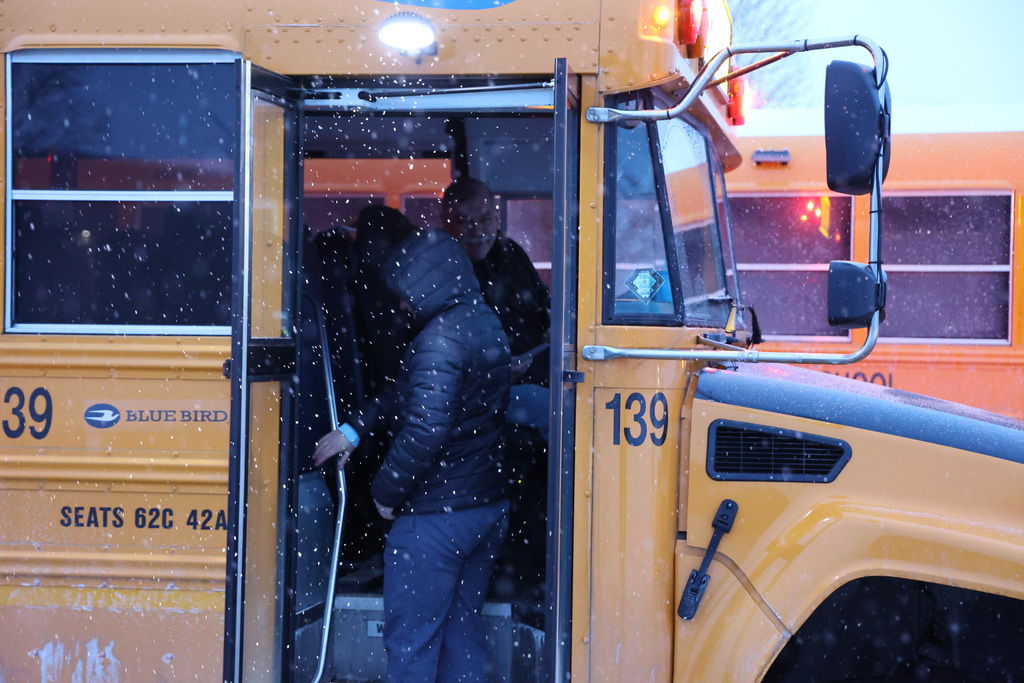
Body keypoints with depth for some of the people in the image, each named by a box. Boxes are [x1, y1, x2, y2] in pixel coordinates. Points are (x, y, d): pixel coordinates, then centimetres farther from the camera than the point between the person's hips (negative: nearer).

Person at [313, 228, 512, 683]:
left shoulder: (440, 338, -19)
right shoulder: (487, 325, 10)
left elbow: (425, 432, -26)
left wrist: (386, 492, -13)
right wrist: (357, 429, 17)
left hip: (435, 517, -9)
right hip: (489, 508, 9)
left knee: (410, 642, 0)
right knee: (463, 632, 16)